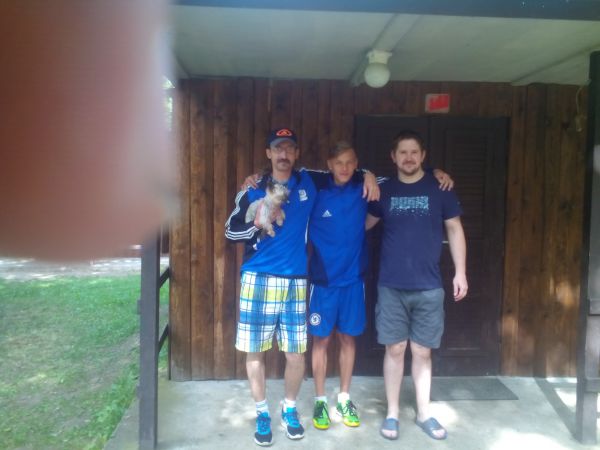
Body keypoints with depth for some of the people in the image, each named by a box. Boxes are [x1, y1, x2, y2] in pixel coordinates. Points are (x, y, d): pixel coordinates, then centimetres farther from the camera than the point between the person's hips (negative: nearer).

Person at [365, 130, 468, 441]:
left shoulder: (440, 188, 1)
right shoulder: (384, 190, 4)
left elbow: (454, 230, 5)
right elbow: (365, 223, 17)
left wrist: (460, 272, 1)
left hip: (428, 287, 0)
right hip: (391, 286, 0)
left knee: (422, 351, 9)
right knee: (395, 349, 7)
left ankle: (424, 414, 26)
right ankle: (392, 413, 22)